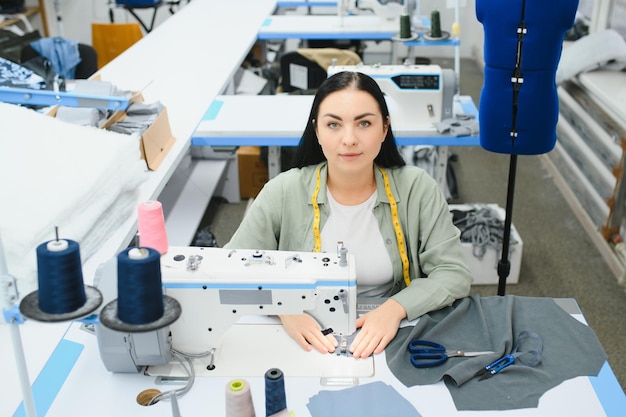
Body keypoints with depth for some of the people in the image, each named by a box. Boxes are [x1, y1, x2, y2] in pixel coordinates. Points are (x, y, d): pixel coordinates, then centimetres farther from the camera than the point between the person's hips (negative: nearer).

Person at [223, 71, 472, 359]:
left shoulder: (417, 189, -7)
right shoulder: (283, 192, -8)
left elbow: (454, 273, -6)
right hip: (309, 341, 0)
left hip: (390, 338, 1)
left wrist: (395, 308, -24)